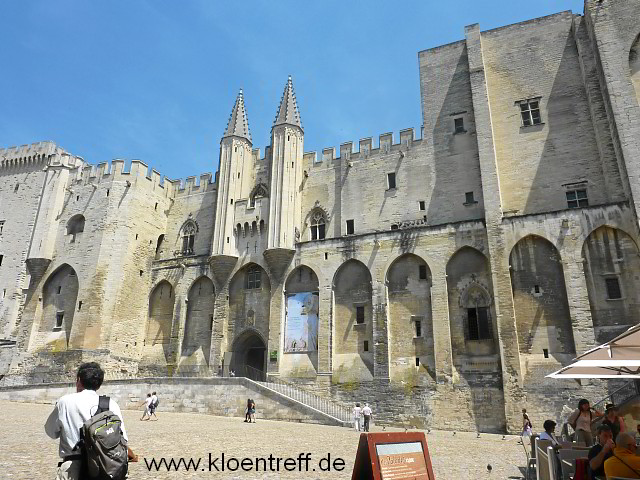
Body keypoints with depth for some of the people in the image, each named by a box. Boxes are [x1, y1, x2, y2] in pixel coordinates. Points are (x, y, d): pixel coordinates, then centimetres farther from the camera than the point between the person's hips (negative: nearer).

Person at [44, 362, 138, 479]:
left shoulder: (65, 401, -1)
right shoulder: (111, 404, 0)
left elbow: (51, 431, 13)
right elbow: (121, 439, 0)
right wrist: (132, 456, 16)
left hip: (73, 468, -1)